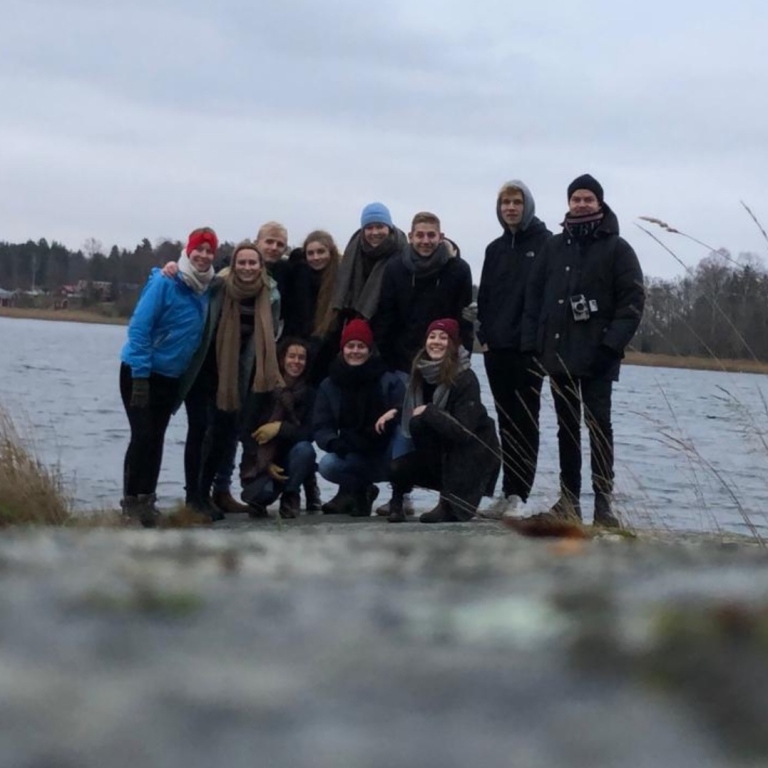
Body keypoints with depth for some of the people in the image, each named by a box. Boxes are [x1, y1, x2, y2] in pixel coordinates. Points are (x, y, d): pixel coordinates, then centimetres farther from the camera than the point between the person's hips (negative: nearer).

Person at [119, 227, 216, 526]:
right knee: (143, 435, -10)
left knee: (156, 438, 9)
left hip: (172, 376, 6)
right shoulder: (164, 282, -18)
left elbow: (202, 336, 12)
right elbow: (138, 327, -20)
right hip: (141, 371, -6)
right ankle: (131, 500, -3)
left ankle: (146, 499, 16)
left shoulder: (207, 290, 1)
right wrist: (140, 376, -22)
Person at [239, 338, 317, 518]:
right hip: (259, 463, -2)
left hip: (290, 457, 2)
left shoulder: (308, 393, -2)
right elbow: (247, 431, -7)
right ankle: (260, 498, 6)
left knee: (304, 449, -31)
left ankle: (290, 496, -8)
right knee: (263, 492, -33)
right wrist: (266, 464, -17)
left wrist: (280, 428, -24)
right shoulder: (263, 389, -6)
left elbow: (309, 433, -10)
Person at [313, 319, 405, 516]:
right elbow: (320, 427, -2)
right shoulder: (330, 386, 3)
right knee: (327, 465, -31)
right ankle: (359, 491, 4)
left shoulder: (389, 381, -8)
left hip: (388, 457, -1)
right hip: (354, 458, 2)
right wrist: (334, 443, -25)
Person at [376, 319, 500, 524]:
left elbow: (463, 431, -27)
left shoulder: (465, 379, -21)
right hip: (441, 452, 5)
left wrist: (428, 412, -24)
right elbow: (413, 407, 18)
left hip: (473, 455, -5)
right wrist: (395, 412, -1)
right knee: (398, 468, -21)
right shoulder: (421, 373, -2)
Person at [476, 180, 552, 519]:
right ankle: (509, 494, 11)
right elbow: (484, 296, 17)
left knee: (525, 421, -4)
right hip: (496, 349, 6)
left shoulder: (545, 244, -2)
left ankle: (518, 495, -5)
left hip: (529, 349, -6)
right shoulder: (496, 249, 16)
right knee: (507, 422, 8)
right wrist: (484, 335, 6)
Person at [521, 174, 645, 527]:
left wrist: (612, 344, -16)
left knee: (598, 424, -5)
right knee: (567, 426, 9)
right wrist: (532, 341, 2)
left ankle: (603, 500, -4)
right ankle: (568, 497, 14)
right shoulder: (555, 247, 12)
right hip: (558, 352, 4)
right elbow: (534, 295, 12)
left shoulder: (617, 249, 0)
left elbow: (632, 300, -7)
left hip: (596, 355, -4)